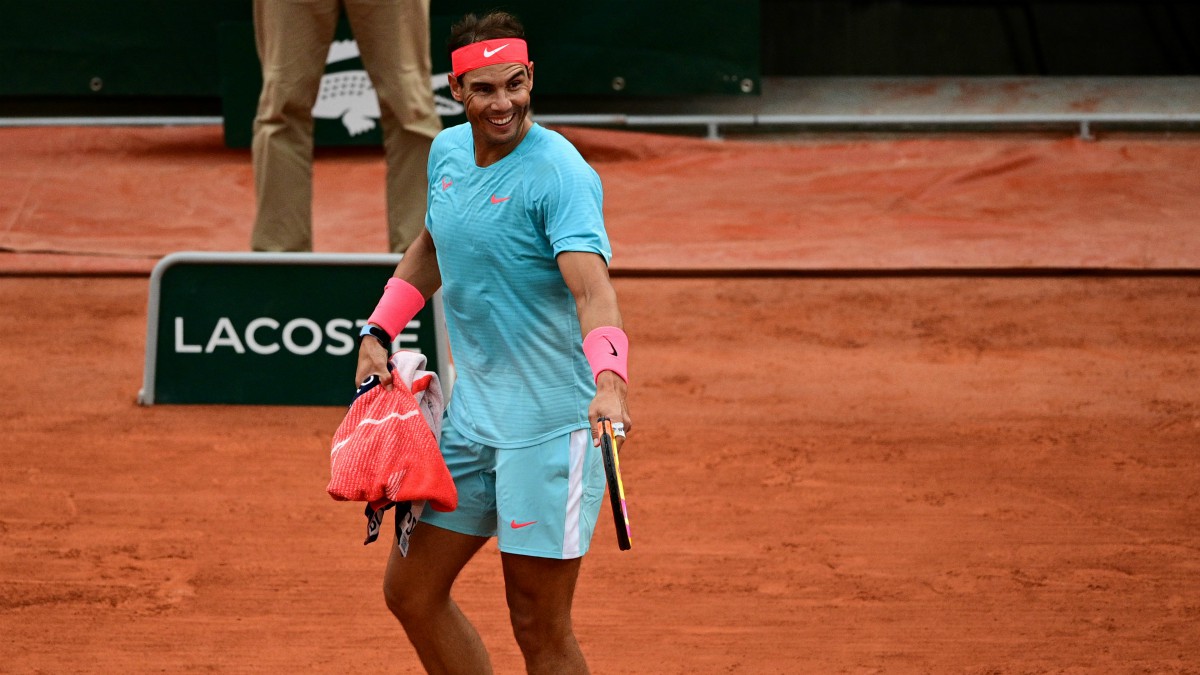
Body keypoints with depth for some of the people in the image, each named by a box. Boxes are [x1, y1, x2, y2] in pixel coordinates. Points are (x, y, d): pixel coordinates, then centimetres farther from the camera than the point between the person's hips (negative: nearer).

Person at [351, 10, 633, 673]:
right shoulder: (447, 151, 5)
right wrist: (379, 332, 14)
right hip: (471, 413, 8)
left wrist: (609, 381, -49)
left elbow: (592, 290, -32)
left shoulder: (559, 174, -19)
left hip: (551, 420, -8)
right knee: (411, 592, 13)